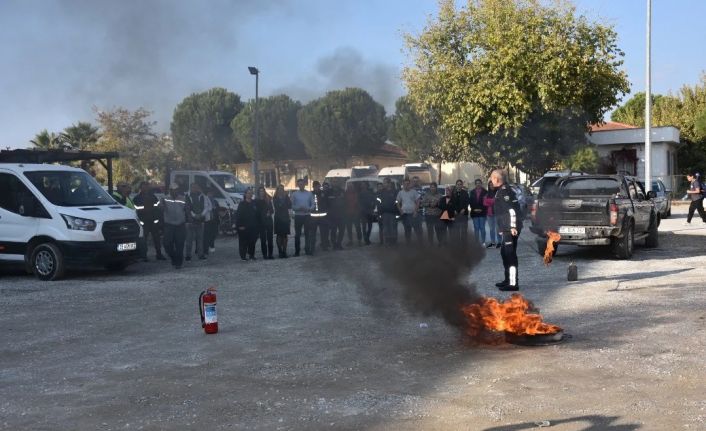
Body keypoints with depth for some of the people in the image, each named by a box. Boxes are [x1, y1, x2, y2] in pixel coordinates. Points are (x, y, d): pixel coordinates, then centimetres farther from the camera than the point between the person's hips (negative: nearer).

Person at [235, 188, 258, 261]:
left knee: (252, 241, 7)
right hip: (244, 227, -4)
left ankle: (251, 255, 19)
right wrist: (239, 225, -13)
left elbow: (257, 215, 13)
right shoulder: (242, 204, -3)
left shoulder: (254, 203, 10)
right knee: (243, 242, -2)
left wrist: (257, 224, 7)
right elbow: (238, 215, -6)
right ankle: (243, 256, 5)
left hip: (253, 227, 4)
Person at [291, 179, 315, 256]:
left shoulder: (309, 194, 5)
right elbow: (292, 206, 0)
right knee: (297, 234, 3)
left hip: (307, 216, 0)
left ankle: (308, 250, 6)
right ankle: (297, 251, 9)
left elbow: (313, 205, 3)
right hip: (298, 216, 0)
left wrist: (308, 209, -17)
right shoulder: (294, 194, 3)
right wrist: (299, 208, -17)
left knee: (307, 234, 0)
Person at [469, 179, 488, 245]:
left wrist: (482, 209, -12)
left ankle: (483, 242, 2)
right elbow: (470, 201, 7)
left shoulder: (485, 192, 1)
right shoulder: (472, 192, 11)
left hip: (482, 212, -3)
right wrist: (474, 208, -5)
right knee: (476, 228, 3)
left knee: (482, 227, -3)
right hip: (474, 212, 3)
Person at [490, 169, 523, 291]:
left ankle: (513, 283, -8)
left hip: (510, 229, -11)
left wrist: (513, 227, -24)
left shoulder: (503, 191, -15)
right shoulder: (504, 189, 17)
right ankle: (508, 280, 29)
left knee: (510, 254, -9)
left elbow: (511, 209, -22)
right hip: (507, 228, 11)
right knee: (505, 253, 19)